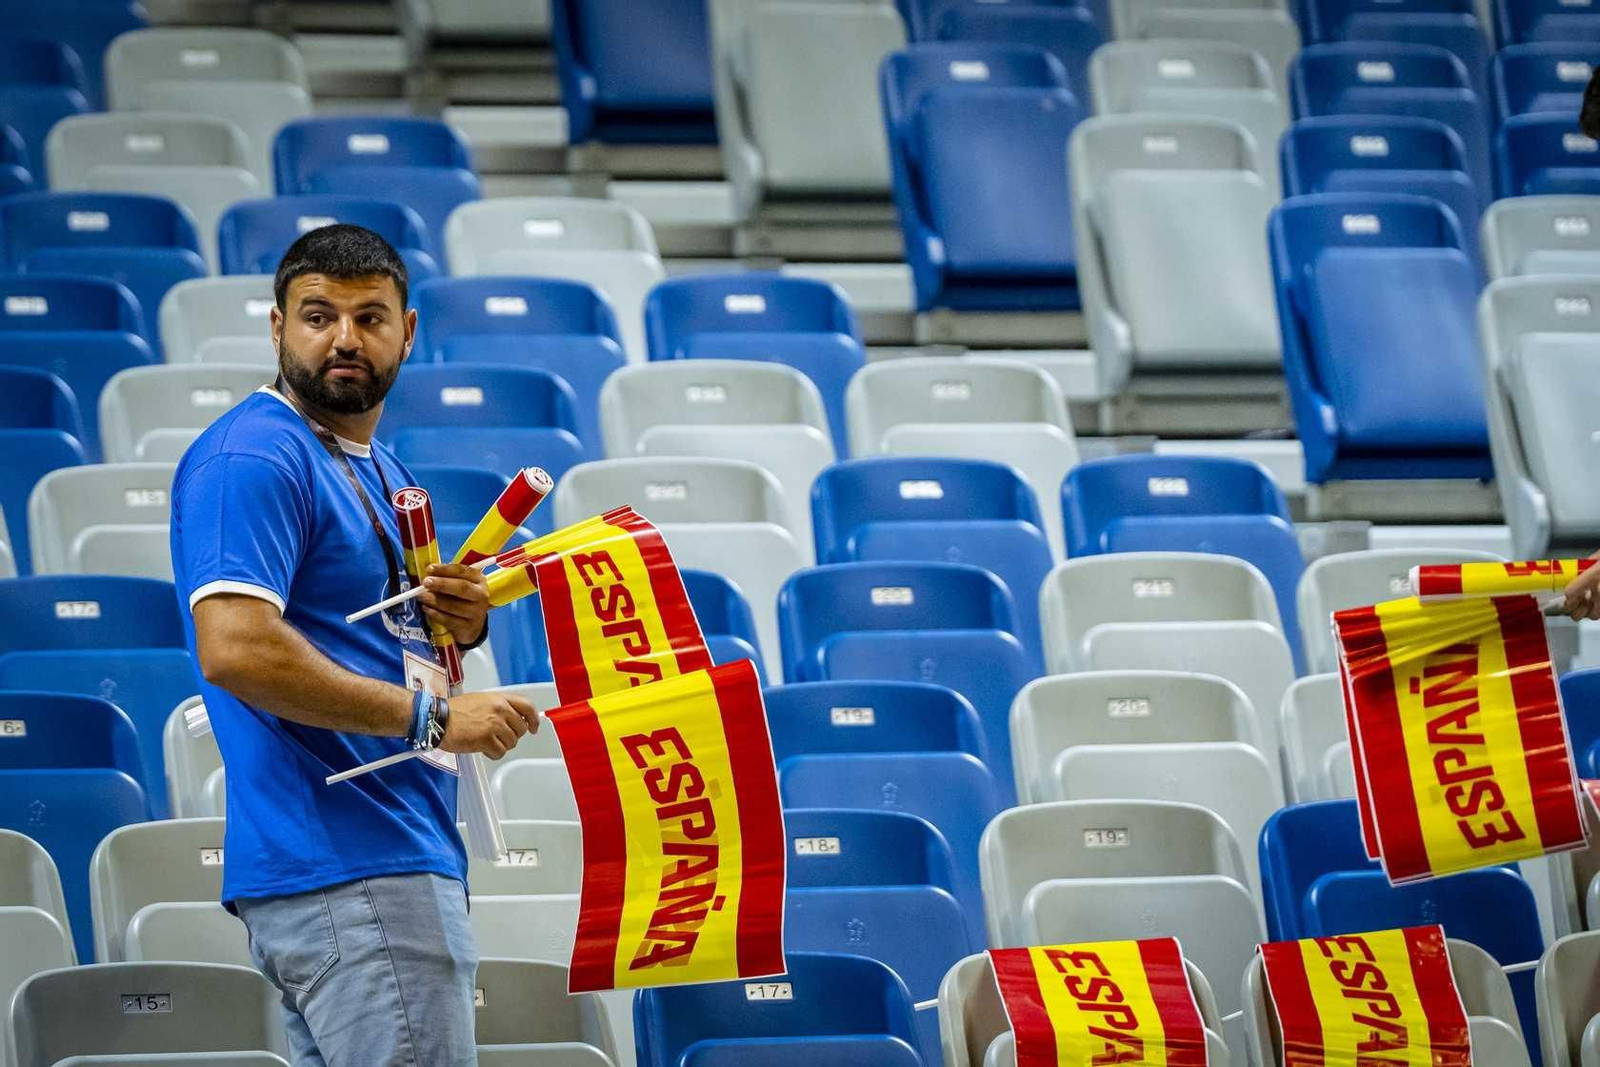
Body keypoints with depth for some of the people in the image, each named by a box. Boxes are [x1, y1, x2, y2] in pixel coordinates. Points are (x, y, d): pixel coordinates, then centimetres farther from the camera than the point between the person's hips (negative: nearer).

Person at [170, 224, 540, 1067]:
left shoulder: (379, 470, 21)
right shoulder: (254, 459, -11)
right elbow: (235, 649, -23)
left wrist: (460, 624, 7)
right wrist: (431, 716, -20)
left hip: (399, 854, 10)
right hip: (343, 867, -10)